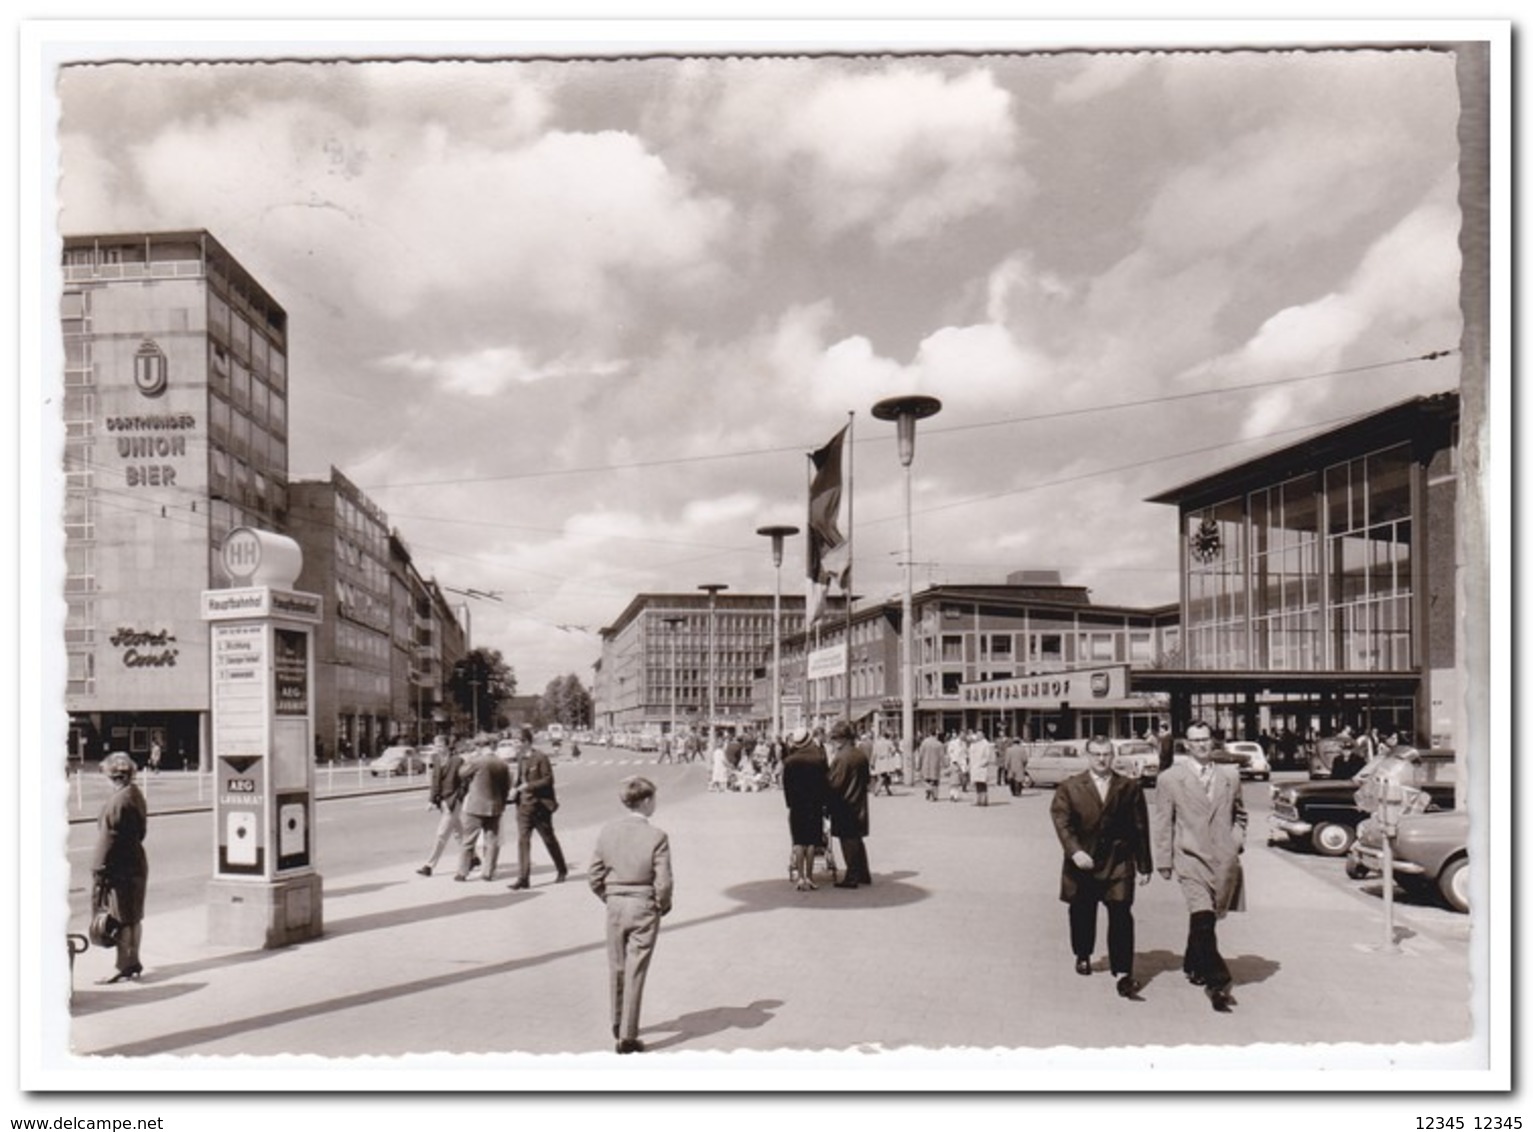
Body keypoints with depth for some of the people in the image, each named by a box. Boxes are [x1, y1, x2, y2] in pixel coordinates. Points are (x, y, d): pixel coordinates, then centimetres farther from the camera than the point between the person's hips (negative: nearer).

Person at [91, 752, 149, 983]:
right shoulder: (137, 797, 9)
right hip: (137, 864, 9)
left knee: (121, 920, -1)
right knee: (134, 917, 16)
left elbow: (108, 840, -18)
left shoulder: (116, 802, -19)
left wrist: (99, 870, -13)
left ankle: (124, 968, 5)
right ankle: (133, 962, 26)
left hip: (120, 868, -9)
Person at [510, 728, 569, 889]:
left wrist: (528, 786, -22)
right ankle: (523, 878, -4)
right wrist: (516, 790, -1)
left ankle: (561, 871, 27)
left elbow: (548, 780, -14)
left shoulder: (540, 758, -12)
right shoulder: (521, 758, 8)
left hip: (540, 805, -5)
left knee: (549, 840, 9)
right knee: (522, 841, -4)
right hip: (523, 806, 5)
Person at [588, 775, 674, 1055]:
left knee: (616, 968, 19)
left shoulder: (607, 831, -4)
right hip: (644, 908, -4)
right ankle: (627, 1036, 9)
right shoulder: (656, 836, -16)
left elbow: (594, 875, 1)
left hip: (615, 905, 4)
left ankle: (618, 1024, 36)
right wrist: (663, 906, 2)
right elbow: (664, 883, -16)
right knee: (635, 972, 4)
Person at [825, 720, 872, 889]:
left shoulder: (841, 758, -20)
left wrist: (827, 803, -6)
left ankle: (852, 877, 5)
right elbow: (867, 777, 13)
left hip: (844, 805, -8)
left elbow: (833, 784, -20)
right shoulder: (861, 754, 4)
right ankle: (863, 874, 25)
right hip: (859, 804, 8)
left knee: (849, 842, 0)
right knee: (857, 840, 18)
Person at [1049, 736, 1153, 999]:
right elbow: (1061, 821, -10)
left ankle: (1123, 973, -4)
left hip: (1118, 861, -1)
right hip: (1083, 860, 1)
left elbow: (1140, 828, 4)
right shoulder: (1070, 787, -1)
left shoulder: (1130, 787, 1)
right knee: (1082, 912, 15)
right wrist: (1074, 851, -24)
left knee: (1121, 915, -8)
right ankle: (1082, 955, 39)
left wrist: (1144, 865, 5)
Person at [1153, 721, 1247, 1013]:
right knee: (1202, 918, -19)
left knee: (1206, 920, 13)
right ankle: (1217, 982, -14)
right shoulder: (1170, 779, 0)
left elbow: (1239, 813, 25)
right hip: (1191, 858, -4)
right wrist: (1164, 861, 0)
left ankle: (1193, 966, 37)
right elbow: (1163, 823, 2)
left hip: (1224, 860, 4)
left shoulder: (1230, 776, 11)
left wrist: (1237, 839, 8)